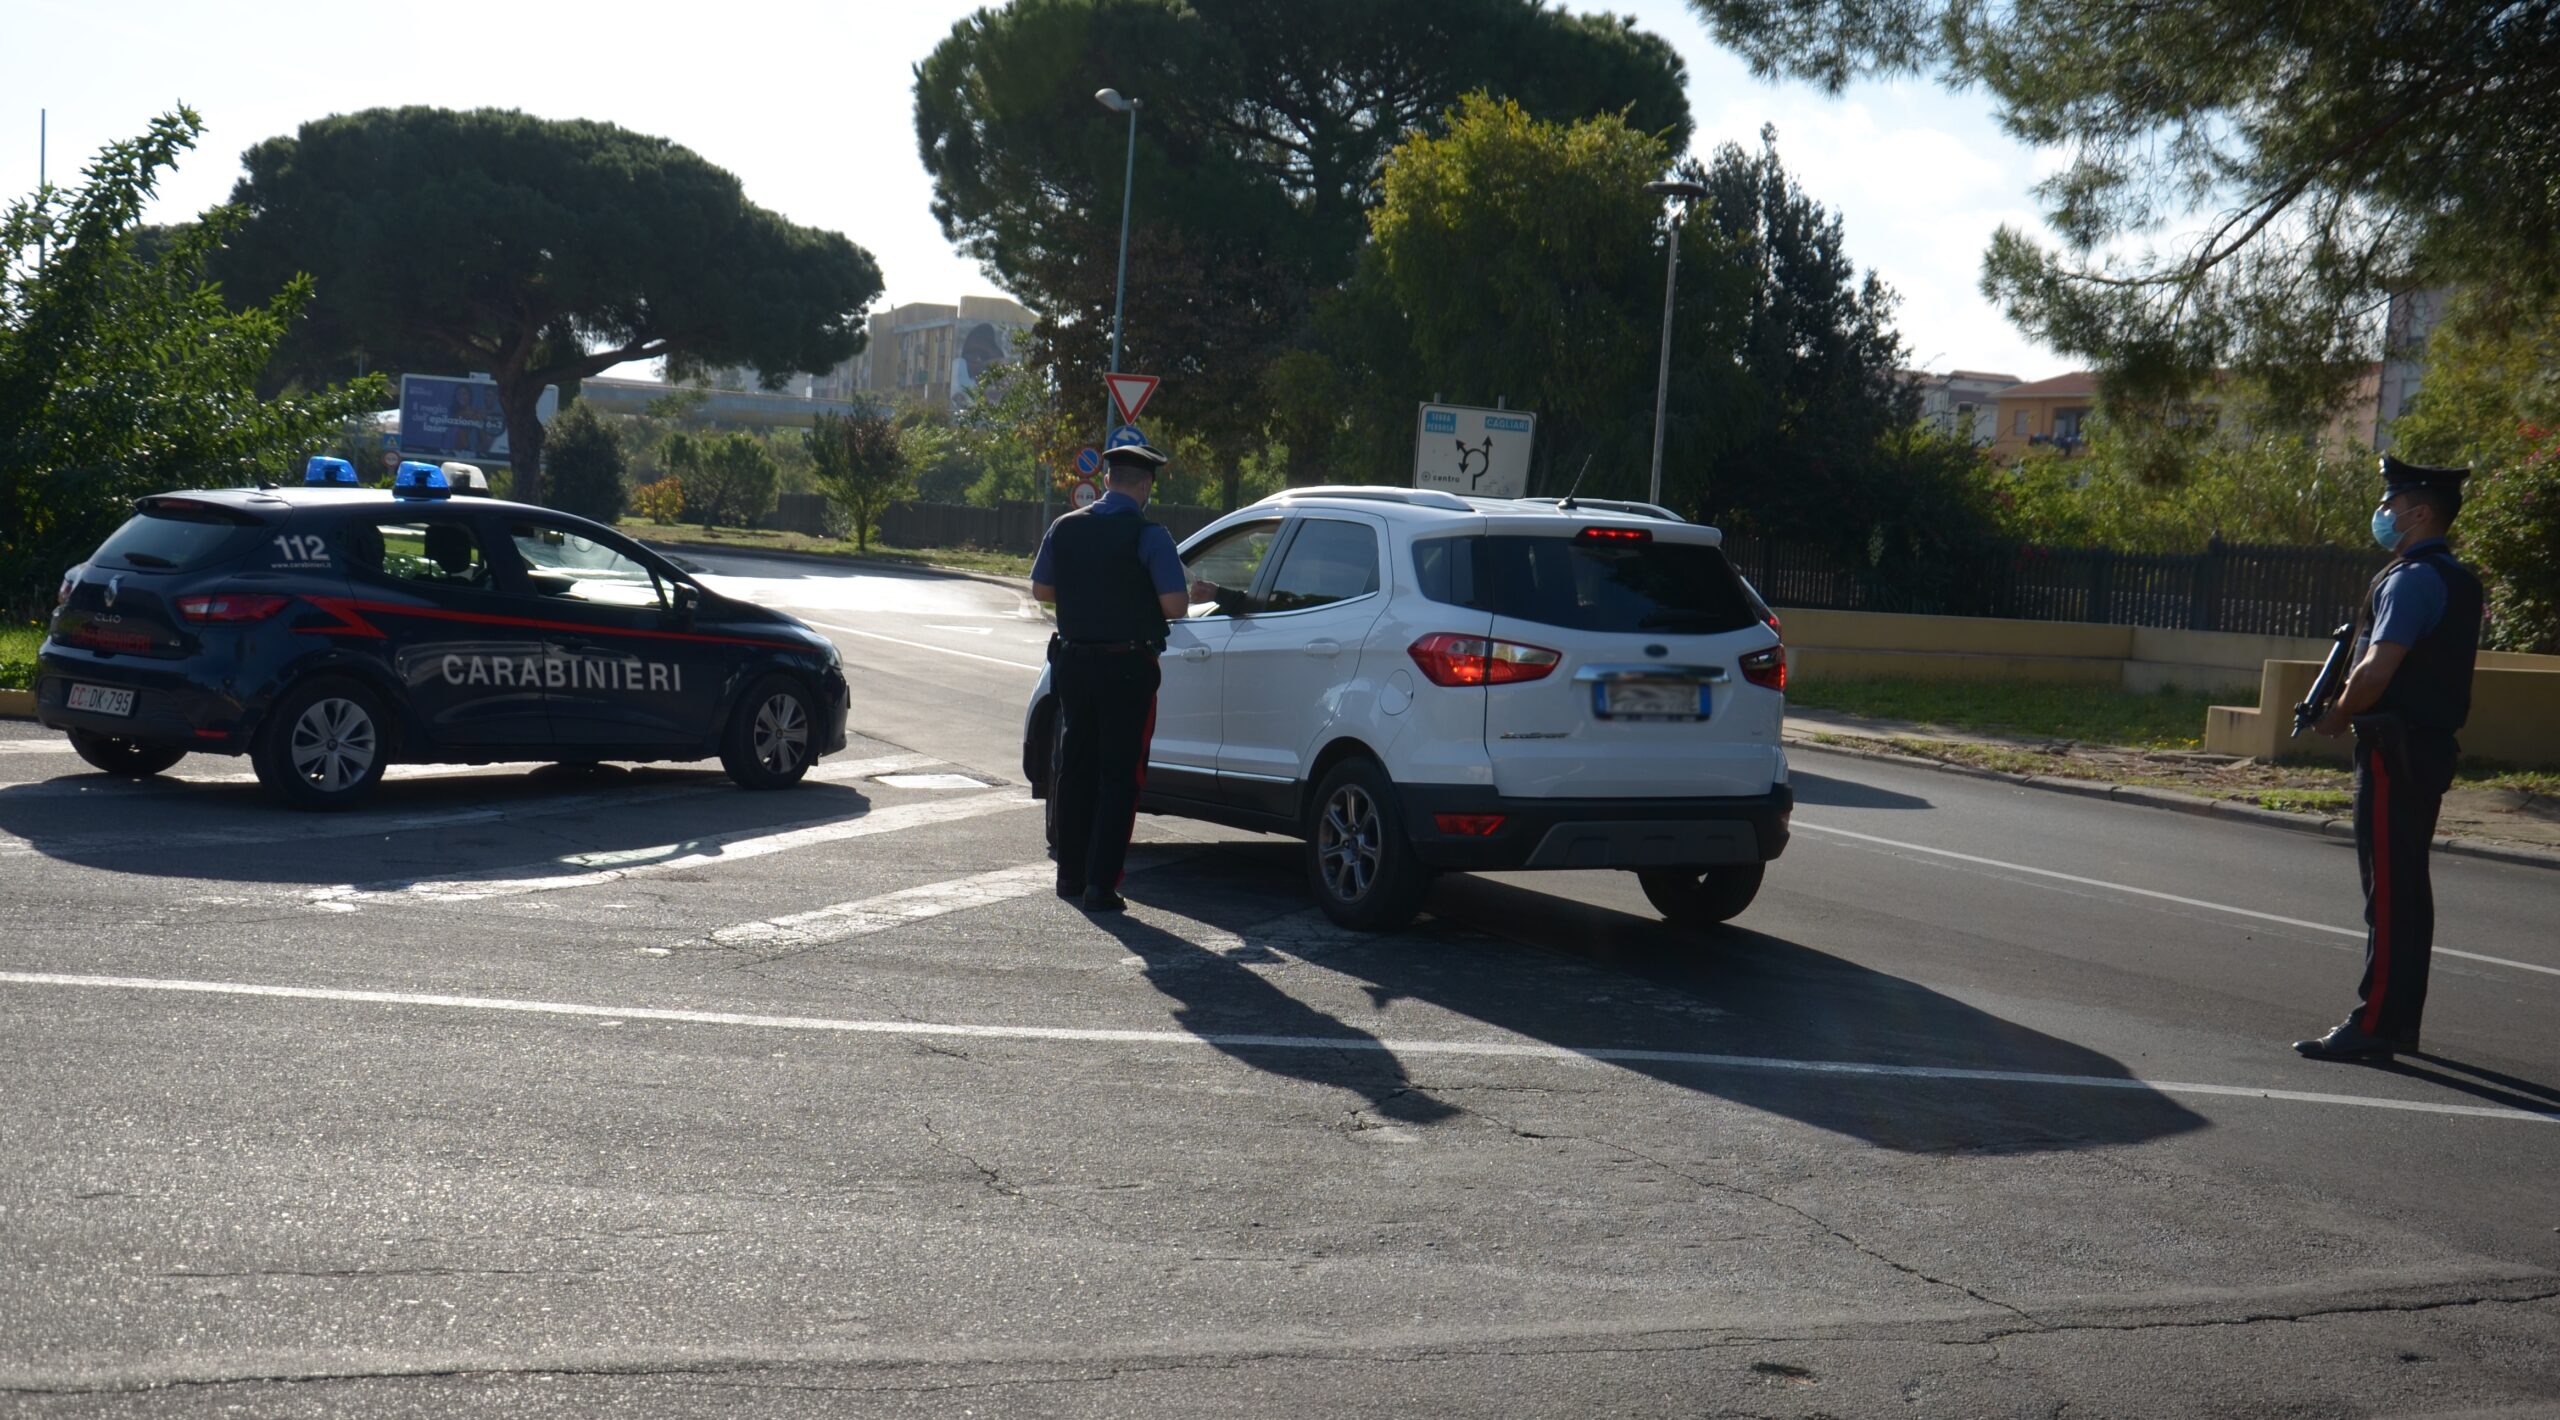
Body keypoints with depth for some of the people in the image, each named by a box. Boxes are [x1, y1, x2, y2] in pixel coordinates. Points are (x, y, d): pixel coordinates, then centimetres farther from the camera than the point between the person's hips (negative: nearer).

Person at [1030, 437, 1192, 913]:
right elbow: (1175, 605, -17)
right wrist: (1139, 600, 4)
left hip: (1074, 660, 5)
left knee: (1075, 766, 17)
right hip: (1128, 668, -5)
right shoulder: (1149, 536, -14)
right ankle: (1100, 885, -3)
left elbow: (1041, 588, 13)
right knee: (1119, 775, 1)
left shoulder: (1065, 528, 1)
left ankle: (1071, 873, 26)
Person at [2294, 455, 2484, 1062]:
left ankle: (2374, 1024, -5)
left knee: (2389, 890, -7)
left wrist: (2338, 716, -6)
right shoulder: (2458, 580, 15)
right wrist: (2350, 708, 12)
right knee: (2407, 887, 13)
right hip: (2430, 745, 10)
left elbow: (2377, 669, -23)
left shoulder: (2412, 579, -16)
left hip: (2393, 749, -10)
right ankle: (2399, 1023, 19)